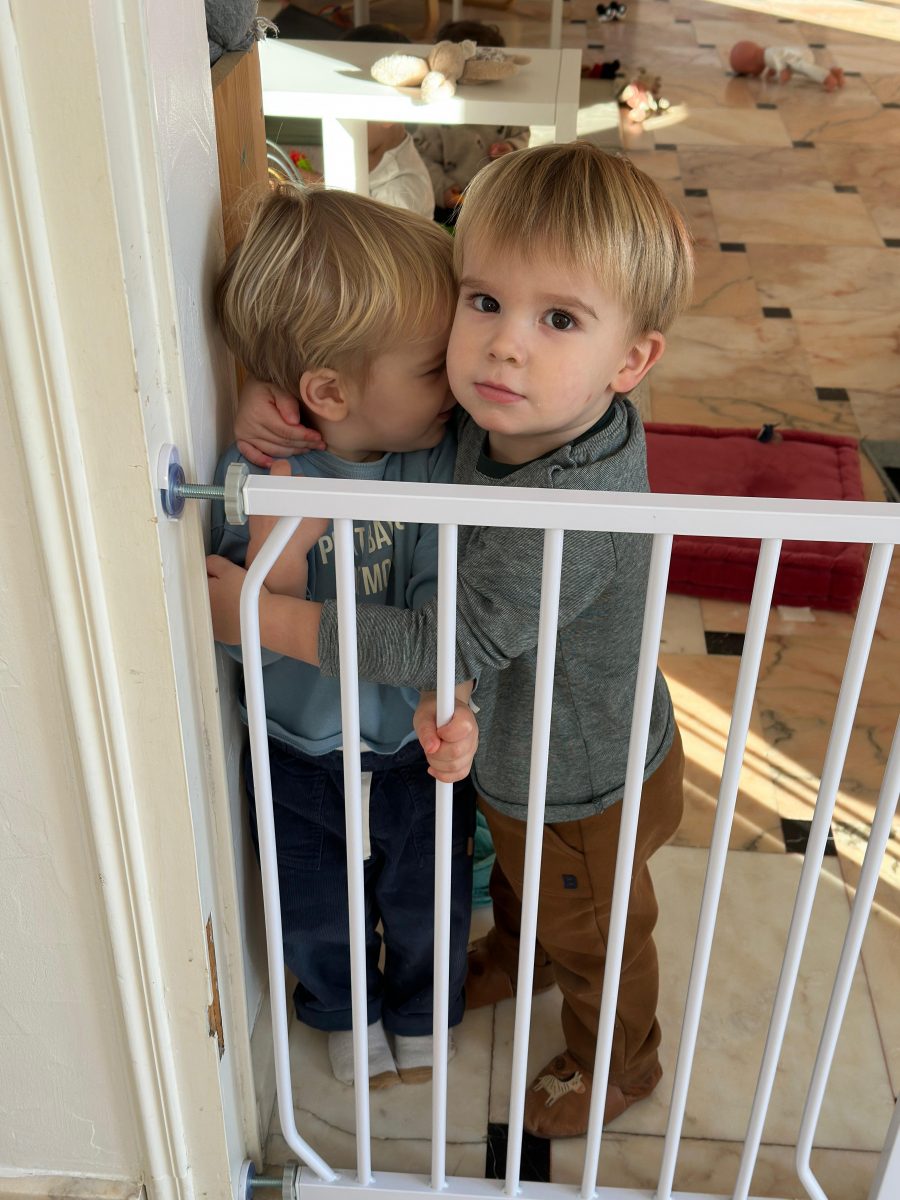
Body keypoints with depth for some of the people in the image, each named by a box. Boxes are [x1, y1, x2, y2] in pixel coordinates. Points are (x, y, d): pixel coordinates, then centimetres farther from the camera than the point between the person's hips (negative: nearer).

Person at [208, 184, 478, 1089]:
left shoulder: (443, 460, -21)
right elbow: (249, 641, -23)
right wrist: (275, 551, -41)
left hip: (414, 744, 1)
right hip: (297, 752, 0)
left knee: (427, 905, 25)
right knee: (316, 914, 25)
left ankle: (420, 1012, 59)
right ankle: (345, 1012, 59)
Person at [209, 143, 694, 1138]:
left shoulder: (577, 514, -44)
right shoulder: (498, 413, -20)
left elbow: (451, 648, -39)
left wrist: (255, 612, -34)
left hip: (579, 794, -7)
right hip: (513, 753, 7)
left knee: (592, 940, 25)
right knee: (515, 885, 37)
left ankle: (617, 1062, 56)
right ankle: (517, 958, 70)